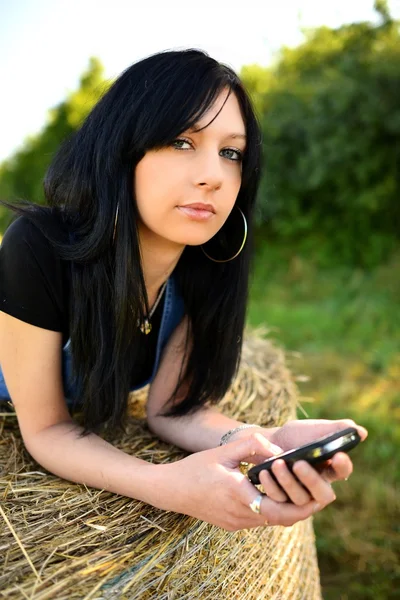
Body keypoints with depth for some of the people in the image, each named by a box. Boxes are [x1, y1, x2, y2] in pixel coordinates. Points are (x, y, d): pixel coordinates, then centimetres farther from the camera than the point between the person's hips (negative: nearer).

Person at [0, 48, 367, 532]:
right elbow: (46, 429, -30)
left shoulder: (209, 265, -24)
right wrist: (168, 485, -47)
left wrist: (268, 443, -41)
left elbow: (170, 406, -21)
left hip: (97, 416, 3)